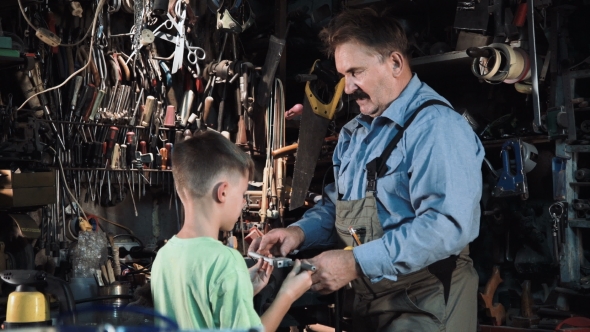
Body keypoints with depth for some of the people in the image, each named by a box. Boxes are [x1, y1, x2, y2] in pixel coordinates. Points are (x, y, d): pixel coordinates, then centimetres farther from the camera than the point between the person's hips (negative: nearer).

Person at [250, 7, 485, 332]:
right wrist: (300, 232, -2)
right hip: (367, 300, 8)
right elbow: (337, 205, 18)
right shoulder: (353, 132, 11)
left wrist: (357, 263, -29)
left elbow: (446, 224, -29)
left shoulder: (437, 127, -18)